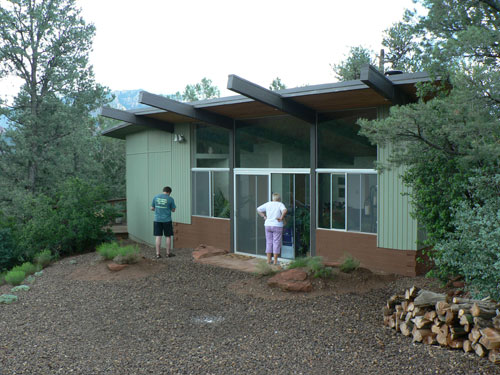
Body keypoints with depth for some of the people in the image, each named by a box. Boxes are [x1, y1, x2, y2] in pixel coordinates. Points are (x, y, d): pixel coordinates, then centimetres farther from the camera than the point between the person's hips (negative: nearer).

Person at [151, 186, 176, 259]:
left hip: (157, 220, 2)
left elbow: (152, 208, 8)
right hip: (167, 220, -2)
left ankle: (158, 254, 6)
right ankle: (168, 253, 16)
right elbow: (173, 210, 3)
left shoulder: (156, 197, 2)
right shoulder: (170, 199, -5)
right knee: (168, 236, 9)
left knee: (158, 237, 4)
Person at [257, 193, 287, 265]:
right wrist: (281, 218, -14)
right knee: (276, 243, 2)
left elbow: (258, 209, 9)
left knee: (269, 243, 10)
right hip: (277, 226, -4)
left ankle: (268, 260, 11)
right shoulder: (280, 204, -5)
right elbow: (284, 210, -25)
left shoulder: (268, 204, 7)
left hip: (268, 225, 4)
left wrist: (264, 217, 9)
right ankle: (275, 261, 3)